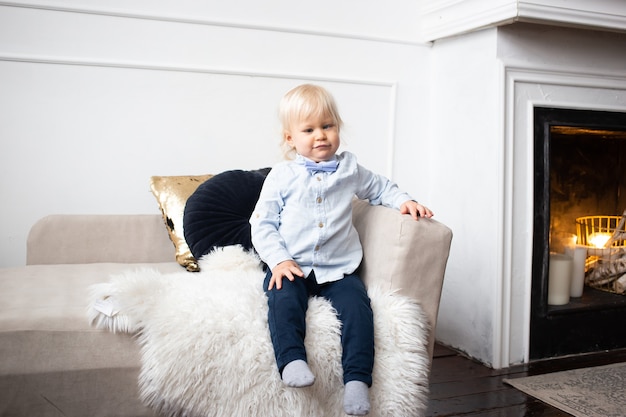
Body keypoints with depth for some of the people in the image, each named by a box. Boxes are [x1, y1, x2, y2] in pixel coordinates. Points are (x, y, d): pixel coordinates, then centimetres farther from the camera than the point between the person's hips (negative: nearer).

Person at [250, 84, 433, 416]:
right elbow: (262, 223, 3)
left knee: (357, 305, -24)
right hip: (292, 265, -1)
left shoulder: (349, 168, 12)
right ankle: (292, 360, -37)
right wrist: (278, 260, -12)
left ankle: (357, 379, -25)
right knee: (283, 298, -32)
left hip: (338, 269, 1)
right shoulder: (281, 176, 5)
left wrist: (404, 200, 10)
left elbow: (379, 187, 30)